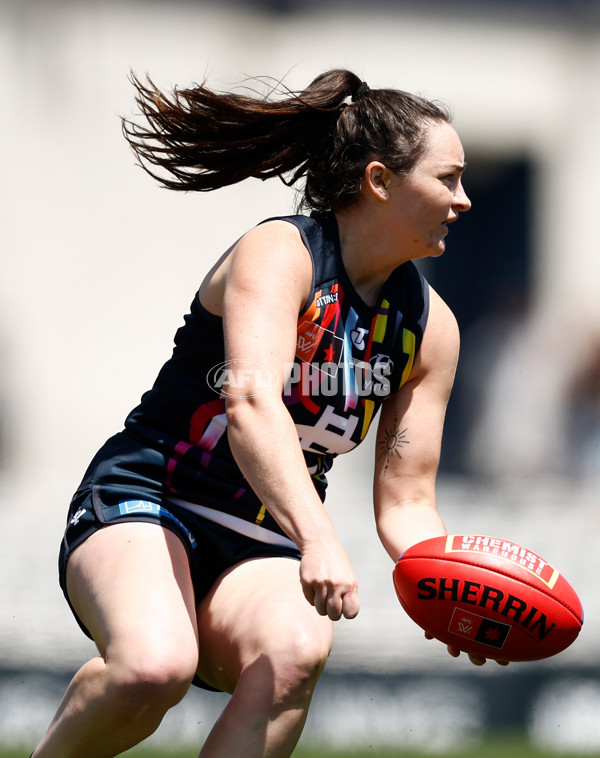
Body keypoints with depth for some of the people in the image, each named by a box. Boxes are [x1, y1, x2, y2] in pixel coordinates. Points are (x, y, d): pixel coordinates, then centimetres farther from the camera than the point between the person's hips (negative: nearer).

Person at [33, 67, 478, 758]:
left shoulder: (431, 326, 7)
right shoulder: (279, 254, -14)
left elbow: (405, 500, 8)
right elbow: (251, 400, -32)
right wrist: (317, 540, -47)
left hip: (262, 556, 5)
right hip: (142, 507, -5)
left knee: (296, 652, -33)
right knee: (155, 668, -38)